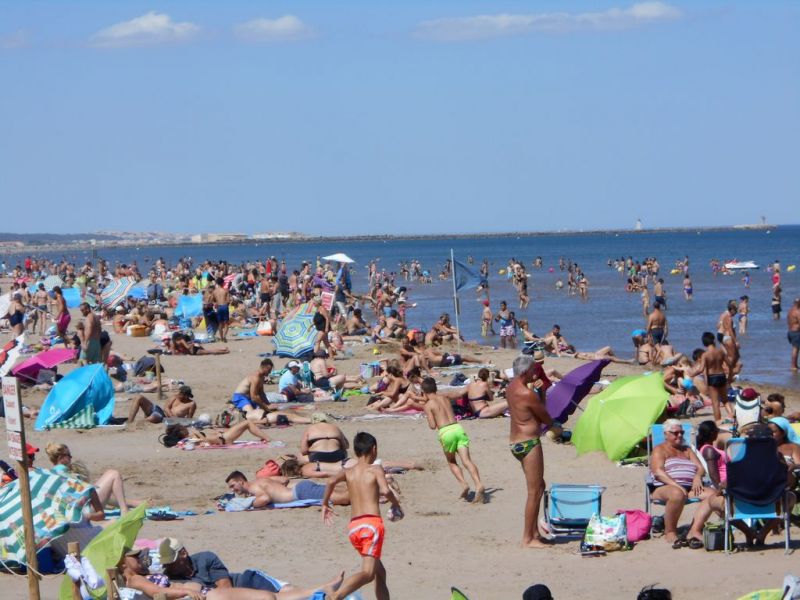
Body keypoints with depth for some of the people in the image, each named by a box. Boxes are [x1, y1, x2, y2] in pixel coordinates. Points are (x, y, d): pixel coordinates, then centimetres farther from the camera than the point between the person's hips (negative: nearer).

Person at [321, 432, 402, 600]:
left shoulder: (348, 472, 15)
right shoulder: (375, 469, 5)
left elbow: (332, 481, -5)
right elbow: (385, 490, -12)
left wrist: (325, 504, 7)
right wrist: (396, 503, 7)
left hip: (353, 526, 6)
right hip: (372, 523, -6)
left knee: (380, 572, 20)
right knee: (367, 573, -18)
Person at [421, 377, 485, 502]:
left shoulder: (428, 405, 3)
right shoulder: (445, 399, 20)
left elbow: (433, 425, -4)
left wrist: (429, 419, 18)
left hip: (446, 432, -4)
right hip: (458, 428, 4)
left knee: (451, 461, 19)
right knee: (467, 460, -8)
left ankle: (463, 483, -3)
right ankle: (478, 485, -29)